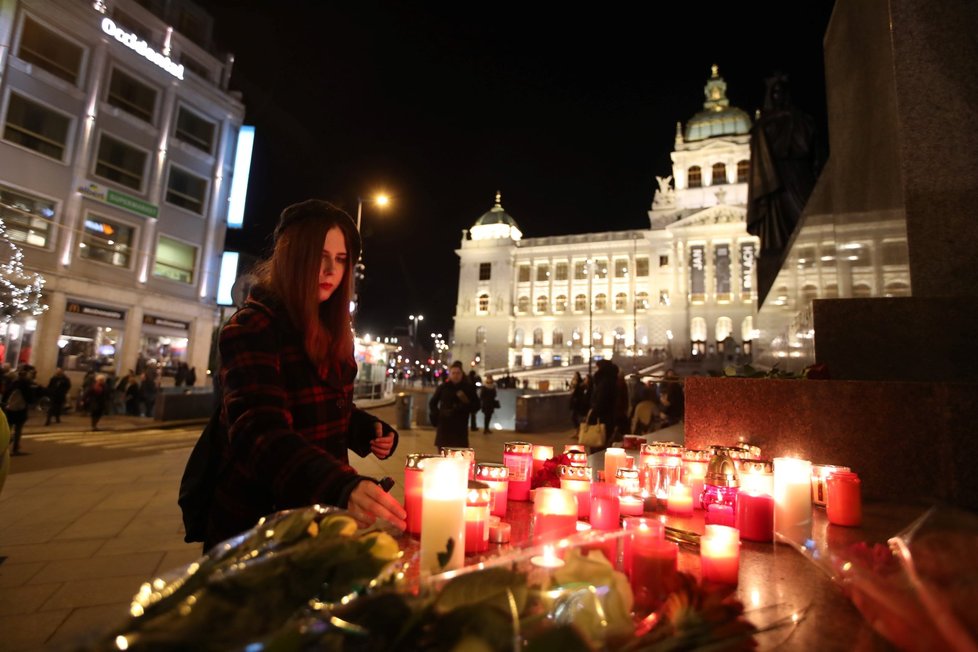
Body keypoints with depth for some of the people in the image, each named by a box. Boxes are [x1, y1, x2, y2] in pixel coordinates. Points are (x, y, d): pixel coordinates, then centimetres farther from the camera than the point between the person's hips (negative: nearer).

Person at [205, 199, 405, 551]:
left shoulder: (328, 331, 4)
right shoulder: (251, 329, -20)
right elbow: (260, 431, -35)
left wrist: (368, 429, -6)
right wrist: (341, 487, -52)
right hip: (258, 521, -7)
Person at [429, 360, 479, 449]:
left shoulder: (468, 388, -1)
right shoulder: (443, 387, 1)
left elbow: (476, 407, 0)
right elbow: (432, 403, 12)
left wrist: (466, 403, -18)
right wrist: (436, 416, -2)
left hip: (460, 428, -1)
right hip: (444, 427, 1)